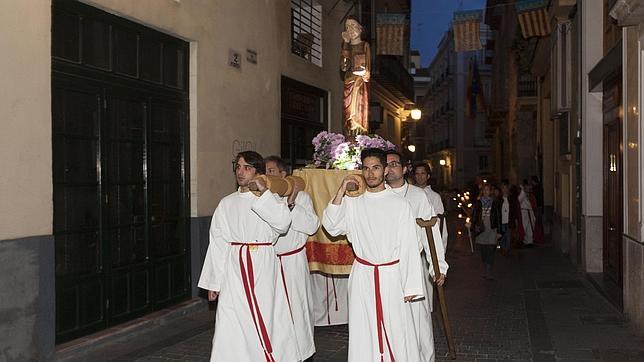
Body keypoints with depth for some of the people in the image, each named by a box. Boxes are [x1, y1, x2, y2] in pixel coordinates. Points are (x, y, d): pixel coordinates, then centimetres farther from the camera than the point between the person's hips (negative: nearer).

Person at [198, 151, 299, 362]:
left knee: (266, 319, 0)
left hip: (263, 267, -2)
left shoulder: (270, 198, 4)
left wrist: (263, 191, -17)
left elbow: (283, 222, -15)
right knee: (230, 325, -1)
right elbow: (217, 243, 9)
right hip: (234, 268, 2)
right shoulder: (227, 204, 10)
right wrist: (213, 282, 8)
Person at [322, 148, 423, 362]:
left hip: (391, 275, -2)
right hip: (362, 276, 2)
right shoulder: (353, 204, 6)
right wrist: (341, 191, -10)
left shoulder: (399, 204, 0)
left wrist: (410, 286, -3)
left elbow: (409, 247, -1)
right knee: (363, 334, 6)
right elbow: (331, 227, -7)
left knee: (396, 332, 1)